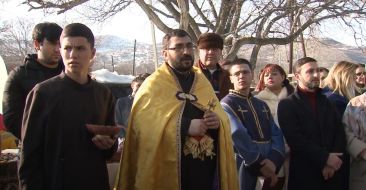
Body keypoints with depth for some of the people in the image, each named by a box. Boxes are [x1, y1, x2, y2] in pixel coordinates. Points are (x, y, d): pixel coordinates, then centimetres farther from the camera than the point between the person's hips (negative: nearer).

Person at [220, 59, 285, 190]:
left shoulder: (262, 105, 14)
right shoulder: (227, 104, -5)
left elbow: (276, 134, 5)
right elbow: (239, 135, -16)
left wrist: (274, 160, -13)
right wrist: (261, 164, -17)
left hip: (268, 166, 6)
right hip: (244, 168, -5)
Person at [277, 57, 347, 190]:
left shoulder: (326, 102, 14)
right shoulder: (287, 104, -3)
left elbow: (340, 133, 5)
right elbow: (294, 138, -14)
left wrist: (334, 158, -11)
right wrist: (325, 158, -16)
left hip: (331, 173, 4)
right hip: (304, 172, -4)